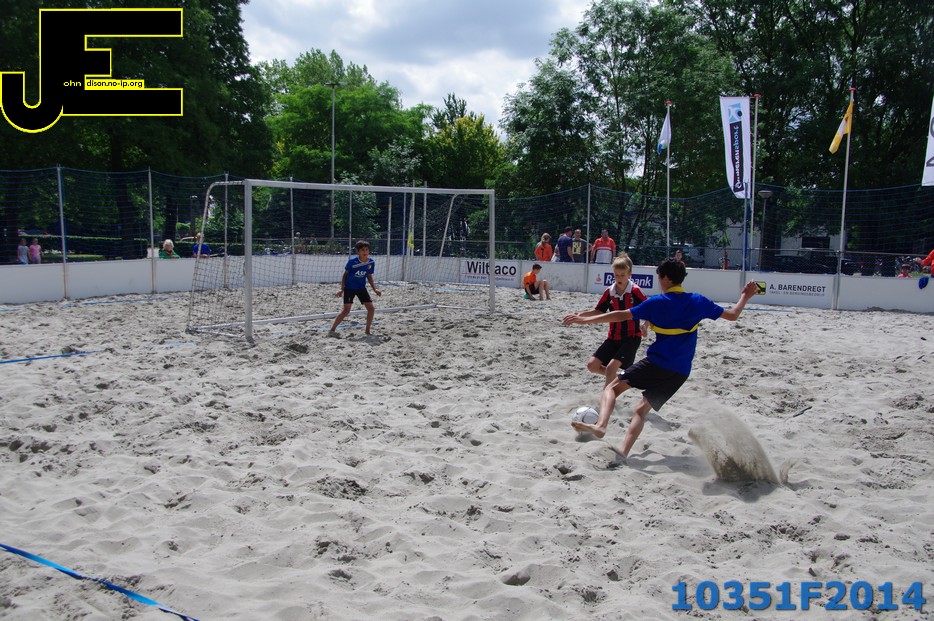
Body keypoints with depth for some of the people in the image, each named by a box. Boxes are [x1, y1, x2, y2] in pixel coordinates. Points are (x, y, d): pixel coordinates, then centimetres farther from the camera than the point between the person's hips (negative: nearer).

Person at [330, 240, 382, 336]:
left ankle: (368, 330, 14)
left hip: (361, 288, 5)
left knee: (371, 308, -2)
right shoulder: (352, 261, -17)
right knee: (346, 310, -13)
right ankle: (332, 330, -4)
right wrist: (342, 289, -7)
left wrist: (375, 289, 1)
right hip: (349, 288, -5)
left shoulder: (371, 262, -6)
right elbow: (345, 274, -4)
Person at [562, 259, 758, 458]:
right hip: (680, 372, 4)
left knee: (612, 387, 4)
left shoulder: (656, 303, -2)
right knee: (641, 409, 10)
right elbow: (732, 315, 13)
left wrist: (584, 320, -1)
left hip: (656, 363, -4)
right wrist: (745, 296, 31)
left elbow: (621, 316, -5)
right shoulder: (698, 301, 7)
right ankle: (622, 452, -4)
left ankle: (600, 425, -22)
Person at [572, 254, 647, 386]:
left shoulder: (635, 291, -14)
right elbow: (599, 311, 9)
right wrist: (582, 314, -7)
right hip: (613, 337, 6)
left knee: (611, 367, -21)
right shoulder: (609, 292, -1)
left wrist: (645, 326, -25)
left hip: (632, 337, -5)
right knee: (592, 365, 0)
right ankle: (615, 377, 26)